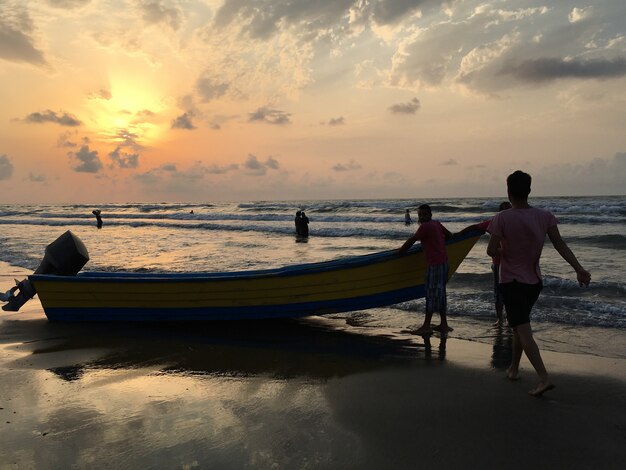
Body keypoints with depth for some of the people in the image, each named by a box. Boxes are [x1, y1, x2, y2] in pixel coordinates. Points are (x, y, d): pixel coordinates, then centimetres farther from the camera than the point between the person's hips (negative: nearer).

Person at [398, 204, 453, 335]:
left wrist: (400, 250, 1)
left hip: (434, 264, -9)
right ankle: (444, 324, 19)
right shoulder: (437, 224, 13)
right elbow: (449, 235, 22)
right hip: (443, 261, 9)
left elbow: (412, 240, -10)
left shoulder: (425, 226, -12)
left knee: (432, 293, -5)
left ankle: (426, 325, 0)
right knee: (439, 292, 14)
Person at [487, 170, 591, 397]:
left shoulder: (502, 218, -15)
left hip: (511, 282, -6)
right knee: (519, 325, 22)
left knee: (523, 330, -7)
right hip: (534, 281, 6)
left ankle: (544, 378, -16)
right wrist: (579, 269, -7)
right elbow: (560, 245, -6)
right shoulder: (545, 216, -2)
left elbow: (491, 251, -13)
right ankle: (513, 368, 32)